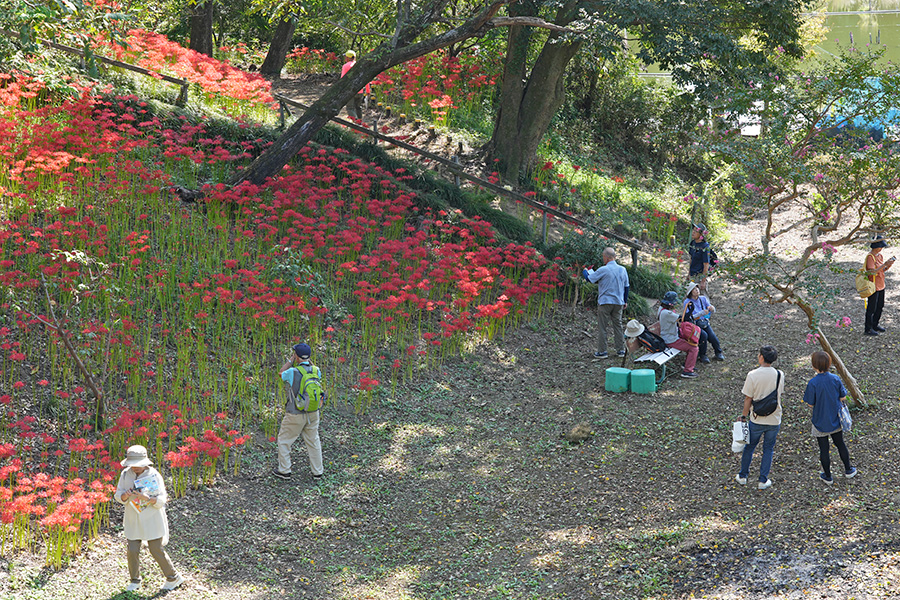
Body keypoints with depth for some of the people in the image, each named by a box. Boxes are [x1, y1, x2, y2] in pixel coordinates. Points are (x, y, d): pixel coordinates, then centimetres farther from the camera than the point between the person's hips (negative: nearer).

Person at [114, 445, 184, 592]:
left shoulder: (154, 476, -14)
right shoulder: (126, 474, -3)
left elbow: (161, 500, -17)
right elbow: (119, 496, -3)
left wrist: (146, 497, -35)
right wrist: (125, 495, -26)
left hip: (152, 520, -3)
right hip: (133, 520, 3)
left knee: (157, 551, 2)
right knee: (132, 551, 2)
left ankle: (174, 578, 22)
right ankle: (135, 581, 25)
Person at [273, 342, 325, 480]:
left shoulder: (293, 372, -22)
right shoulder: (316, 370, -8)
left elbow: (282, 374, 0)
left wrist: (291, 360, 4)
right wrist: (308, 361, 9)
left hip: (295, 415, -4)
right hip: (313, 413, 4)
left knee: (284, 440, 15)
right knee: (313, 440, 19)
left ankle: (284, 471, 22)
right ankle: (317, 471, 27)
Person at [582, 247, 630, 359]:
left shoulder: (603, 270, -13)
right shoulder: (622, 269, 5)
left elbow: (590, 279, -2)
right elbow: (626, 286, 14)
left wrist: (585, 271, 19)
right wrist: (625, 301, 24)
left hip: (605, 302, -5)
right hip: (618, 303, 6)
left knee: (602, 327, 1)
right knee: (618, 326, 12)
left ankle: (602, 351, 2)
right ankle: (621, 350, 14)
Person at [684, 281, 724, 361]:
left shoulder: (703, 299, 6)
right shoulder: (687, 302, -9)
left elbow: (712, 312, 9)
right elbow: (689, 317, -17)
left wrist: (712, 308, -16)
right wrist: (702, 313, -26)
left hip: (705, 323, 4)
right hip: (694, 325, -4)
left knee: (712, 336, -21)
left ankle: (718, 353, 0)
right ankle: (702, 356, -15)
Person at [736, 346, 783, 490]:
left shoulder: (752, 375, -18)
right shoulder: (779, 375, -8)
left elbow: (748, 399, -12)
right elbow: (780, 394, 5)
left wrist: (744, 415, 1)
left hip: (757, 420, -2)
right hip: (774, 419, 2)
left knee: (749, 447, 18)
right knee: (768, 449, 16)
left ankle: (743, 476, 30)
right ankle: (763, 481, 21)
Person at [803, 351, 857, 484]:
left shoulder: (813, 383, -25)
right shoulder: (835, 379, -13)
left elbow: (810, 403, -16)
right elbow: (842, 398, -3)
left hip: (820, 422, -4)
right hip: (836, 420, 4)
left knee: (824, 449, 12)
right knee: (840, 444, 23)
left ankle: (827, 477, 26)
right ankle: (848, 470, 39)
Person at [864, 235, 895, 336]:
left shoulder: (880, 255, 9)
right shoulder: (870, 257, -18)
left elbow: (882, 270, 13)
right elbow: (873, 271, -25)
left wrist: (889, 265, -5)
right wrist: (884, 264, -25)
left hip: (881, 286, 9)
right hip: (873, 287, -9)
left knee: (880, 307, 17)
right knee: (871, 308, -1)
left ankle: (875, 325, 31)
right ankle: (868, 329, 7)